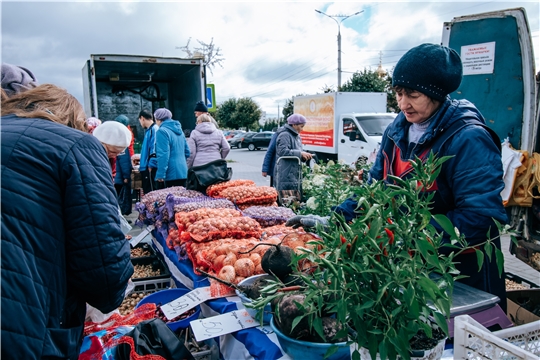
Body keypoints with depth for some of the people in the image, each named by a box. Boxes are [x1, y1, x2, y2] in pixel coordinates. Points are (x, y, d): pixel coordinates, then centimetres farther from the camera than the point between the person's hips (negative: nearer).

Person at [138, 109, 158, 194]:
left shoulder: (154, 129, -12)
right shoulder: (148, 130, 18)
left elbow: (154, 149, -20)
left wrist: (151, 165, -20)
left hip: (150, 169, -10)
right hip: (146, 168, 10)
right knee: (147, 193, 14)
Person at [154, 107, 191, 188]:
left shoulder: (162, 131, -10)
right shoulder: (179, 130, 14)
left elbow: (163, 155, -17)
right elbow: (187, 152, 19)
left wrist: (160, 175, -17)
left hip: (171, 174, -8)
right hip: (183, 172, 8)